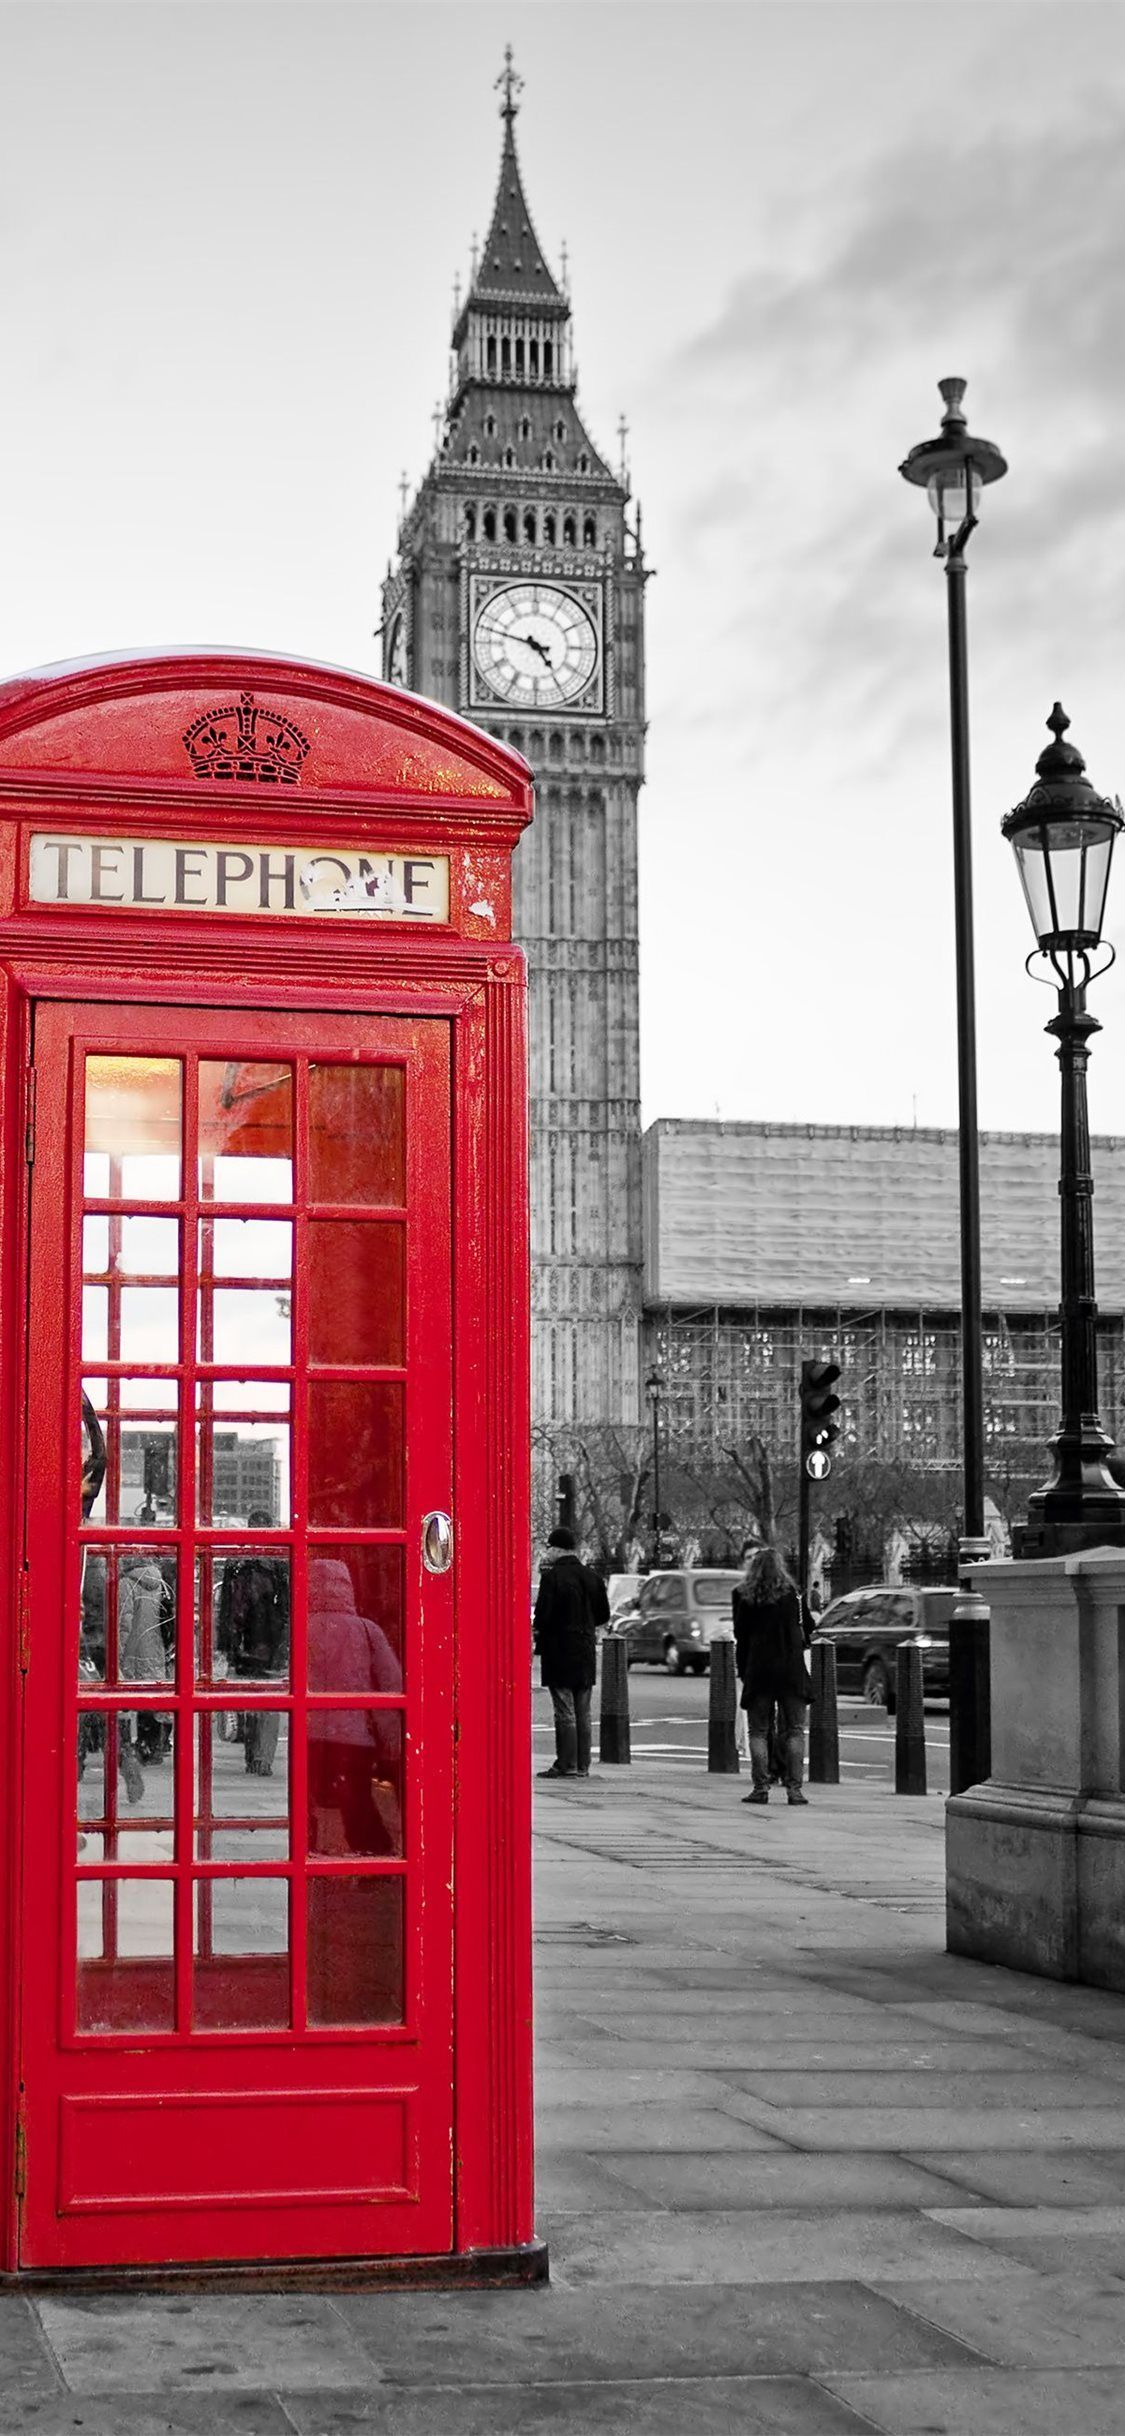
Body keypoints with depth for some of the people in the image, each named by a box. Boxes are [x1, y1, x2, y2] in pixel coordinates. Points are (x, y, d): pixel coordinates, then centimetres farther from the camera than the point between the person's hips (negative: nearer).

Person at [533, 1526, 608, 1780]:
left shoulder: (552, 1577, -13)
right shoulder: (592, 1576, 6)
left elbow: (543, 1615, -17)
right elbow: (603, 1615, 10)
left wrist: (538, 1630, 4)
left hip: (559, 1652, -6)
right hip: (586, 1654, 6)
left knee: (564, 1712, -4)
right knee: (583, 1713, 10)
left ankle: (567, 1765, -4)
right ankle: (582, 1765, 12)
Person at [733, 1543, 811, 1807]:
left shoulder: (742, 1596, -1)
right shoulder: (789, 1593, -2)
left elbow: (740, 1636, 3)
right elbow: (801, 1629, 1)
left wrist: (742, 1671, 9)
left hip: (757, 1669, 0)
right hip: (790, 1667, 0)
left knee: (758, 1731, 7)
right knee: (794, 1731, 5)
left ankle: (761, 1787, 2)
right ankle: (794, 1788, -1)